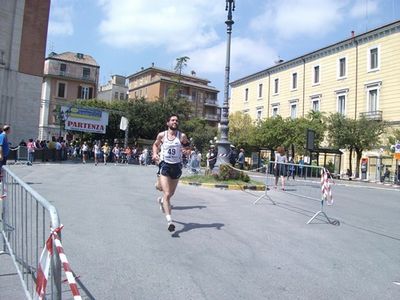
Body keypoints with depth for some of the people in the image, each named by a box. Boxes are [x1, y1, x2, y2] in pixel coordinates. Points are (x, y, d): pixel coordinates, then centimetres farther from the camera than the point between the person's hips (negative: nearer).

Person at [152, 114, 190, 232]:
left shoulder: (182, 136, -3)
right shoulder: (161, 135, -1)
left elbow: (188, 147, 8)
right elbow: (156, 144, 17)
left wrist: (187, 147, -16)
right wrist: (155, 153, -2)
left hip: (176, 166, 2)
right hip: (164, 165, -2)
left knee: (171, 193, 19)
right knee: (167, 194, -15)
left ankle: (161, 200, 54)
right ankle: (169, 221, -17)